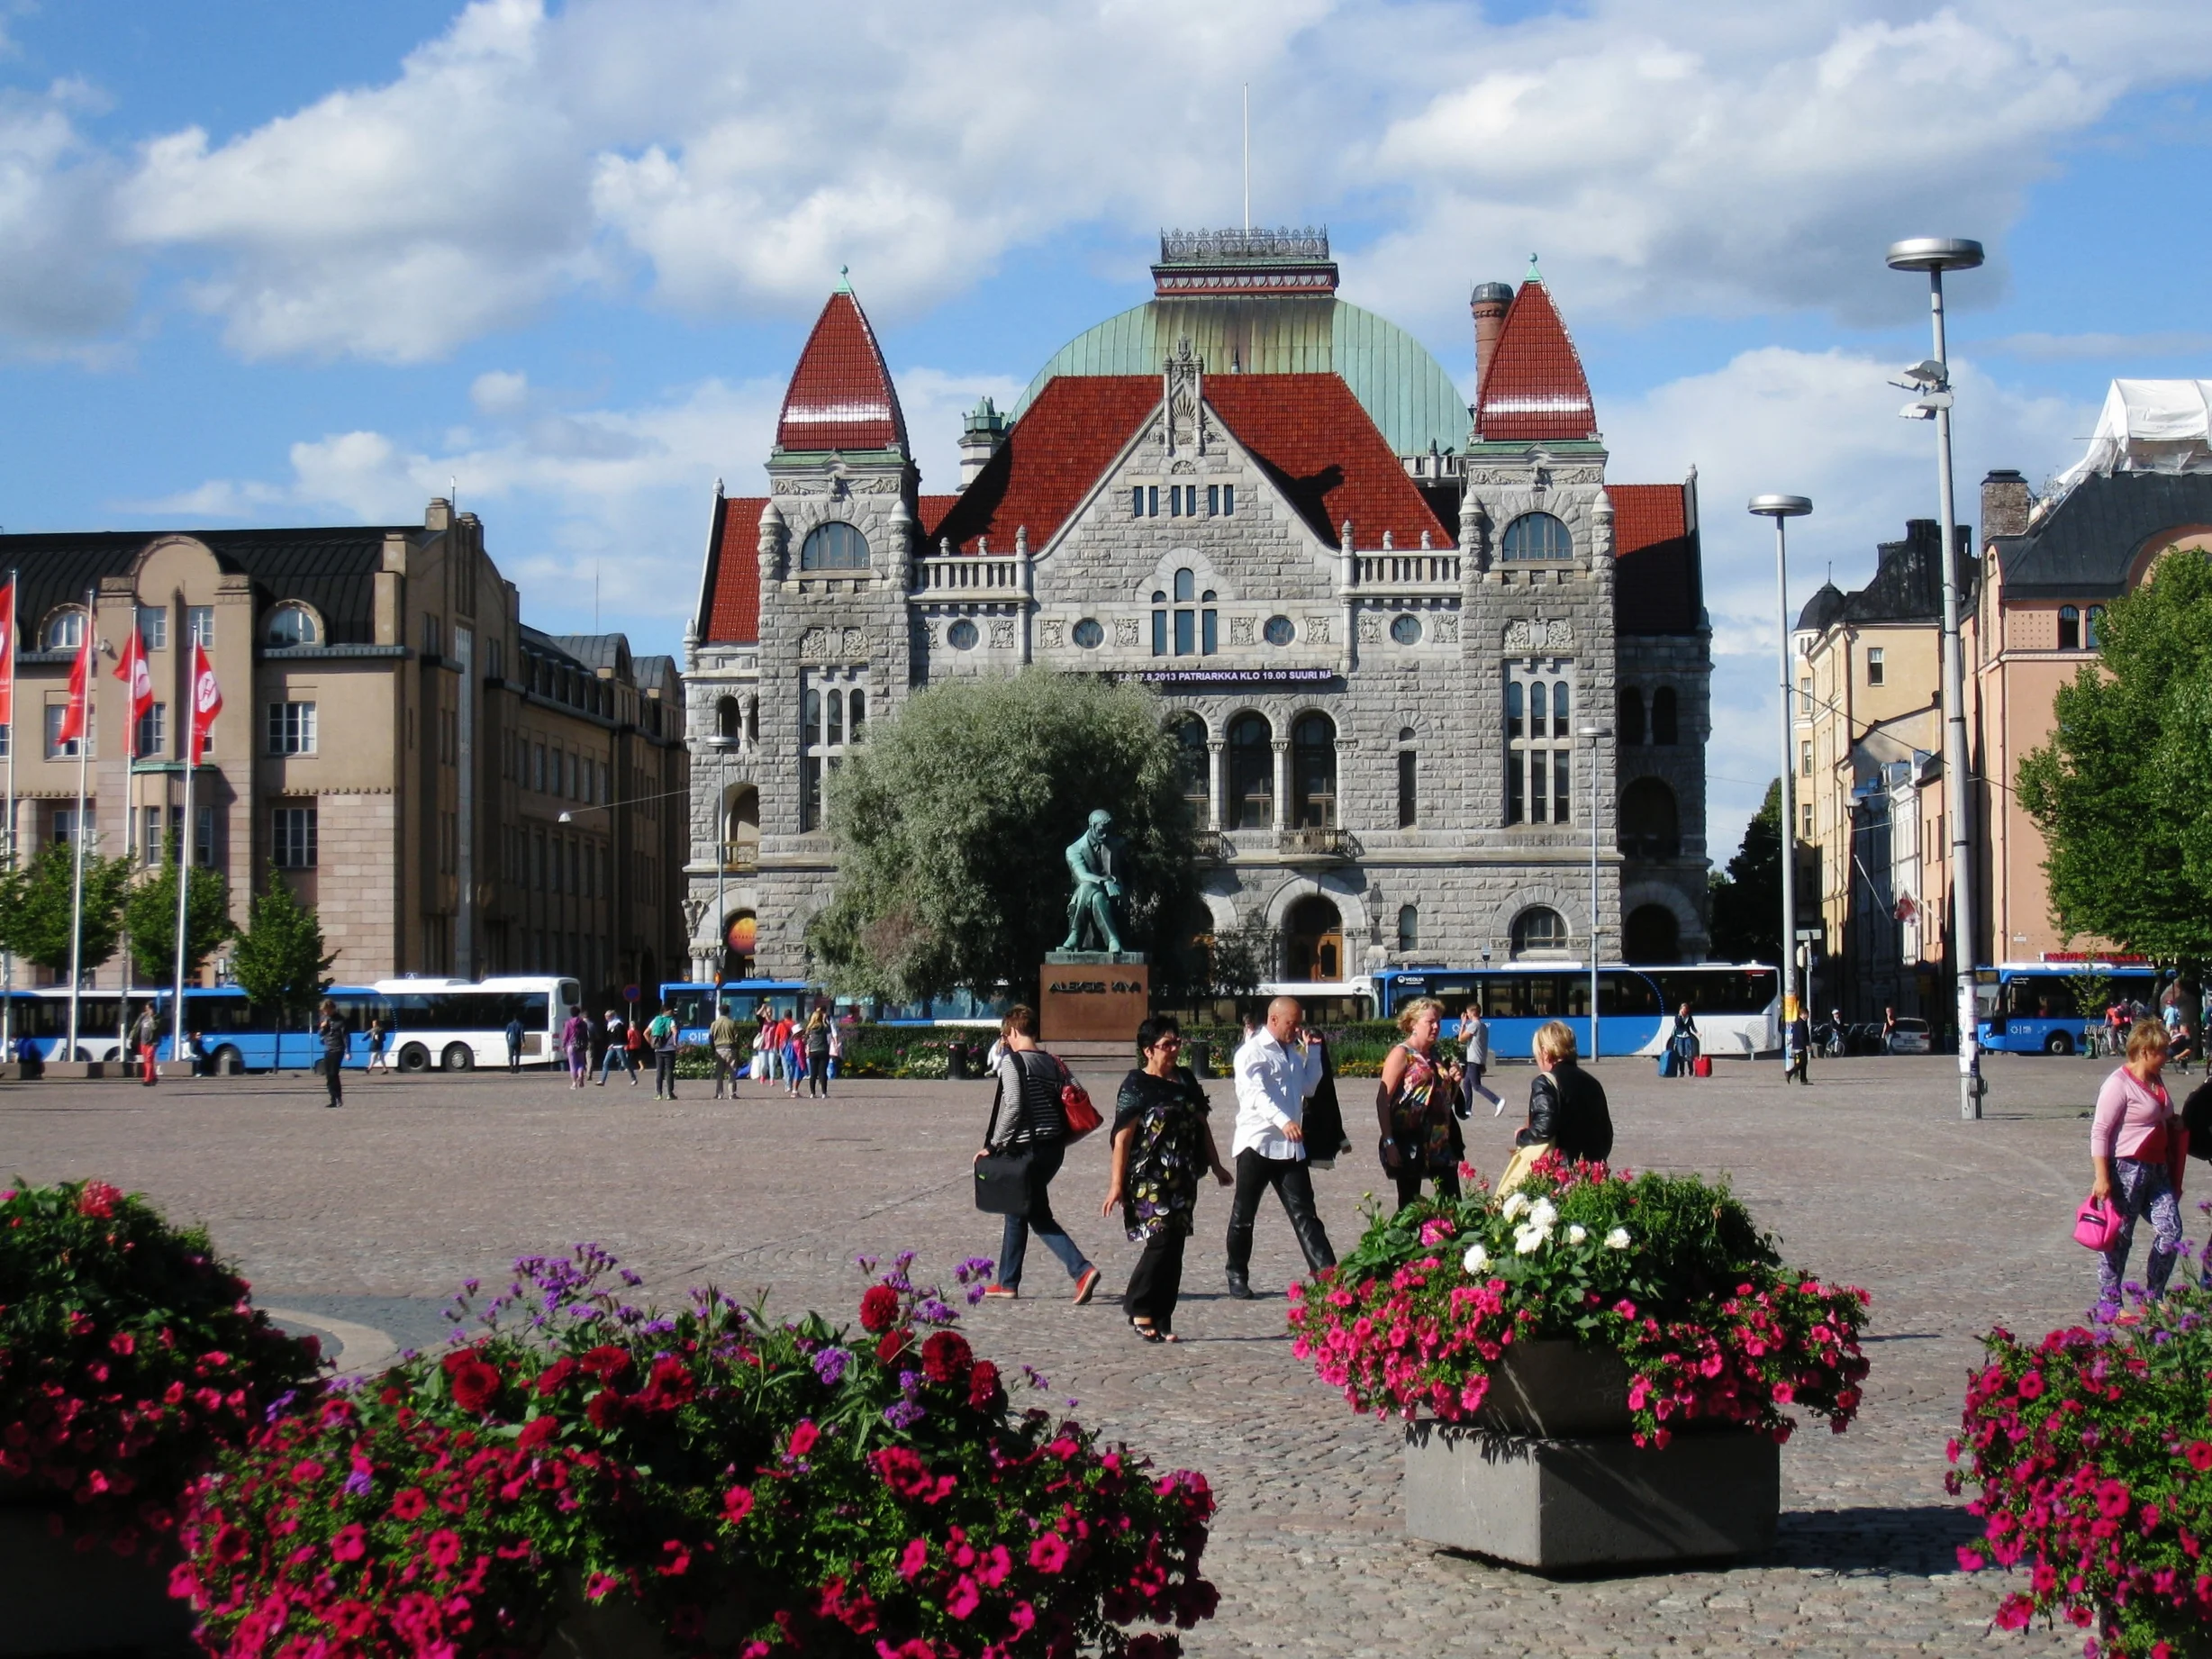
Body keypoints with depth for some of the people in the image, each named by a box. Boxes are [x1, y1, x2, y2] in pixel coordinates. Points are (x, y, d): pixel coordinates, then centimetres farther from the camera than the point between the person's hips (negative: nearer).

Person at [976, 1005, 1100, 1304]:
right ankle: (1007, 1282, 19)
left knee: (1039, 1217, 0)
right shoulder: (1053, 1063, 11)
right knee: (1017, 1210, 17)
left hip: (1028, 1149, -8)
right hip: (1054, 1148, 8)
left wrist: (993, 1145, -11)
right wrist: (1061, 1138, 15)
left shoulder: (1012, 1061, -9)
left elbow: (1012, 1107, -18)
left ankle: (1082, 1269, -12)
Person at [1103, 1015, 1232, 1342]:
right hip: (1148, 1180, -6)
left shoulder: (1186, 1081, 13)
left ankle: (1161, 1320, 10)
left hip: (1182, 1180, 6)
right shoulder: (1136, 1085, -6)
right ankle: (1139, 1310, 2)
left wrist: (1216, 1166, 22)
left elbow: (1202, 1125, 22)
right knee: (1161, 1240, -13)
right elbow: (1123, 1137, -10)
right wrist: (1117, 1184, -14)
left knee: (1175, 1247, 4)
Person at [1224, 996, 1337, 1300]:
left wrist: (1313, 1052, 13)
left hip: (1290, 1146, 6)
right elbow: (1256, 1093, -23)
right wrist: (1283, 1121, -38)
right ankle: (1237, 1276, 20)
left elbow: (1309, 1087, 22)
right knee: (1244, 1215, 7)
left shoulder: (1293, 1052, 17)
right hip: (1257, 1144, -6)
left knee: (1304, 1212, -3)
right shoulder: (1252, 1052, -8)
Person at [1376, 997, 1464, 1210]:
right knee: (1409, 1203, 0)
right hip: (1410, 1143, -6)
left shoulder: (1436, 1055, 16)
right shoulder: (1401, 1054, -3)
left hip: (1440, 1142, 6)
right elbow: (1382, 1100, -10)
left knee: (1452, 1201, 1)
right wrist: (1389, 1142, -18)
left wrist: (1454, 1082, 5)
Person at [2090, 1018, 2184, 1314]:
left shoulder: (2155, 1082, 13)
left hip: (2156, 1168, 8)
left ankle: (2153, 1297, 14)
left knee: (2171, 1230, 3)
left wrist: (2176, 1123, 10)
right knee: (2120, 1237, -2)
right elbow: (2099, 1132, -17)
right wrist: (2101, 1177, -22)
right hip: (2126, 1168, -8)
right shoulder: (2120, 1084, -14)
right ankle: (2108, 1301, 8)